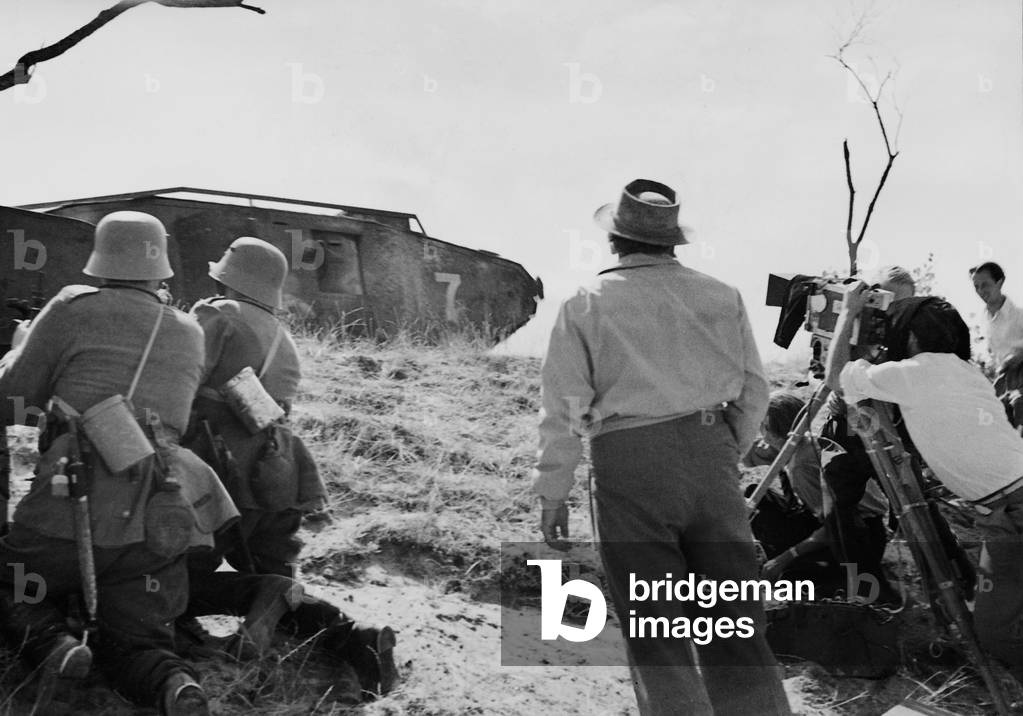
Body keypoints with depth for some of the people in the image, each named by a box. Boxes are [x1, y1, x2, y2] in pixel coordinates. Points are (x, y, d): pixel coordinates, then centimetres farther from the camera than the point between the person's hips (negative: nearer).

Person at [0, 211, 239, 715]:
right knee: (134, 645, 13)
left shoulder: (74, 309, 0)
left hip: (74, 509, -3)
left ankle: (53, 646, -9)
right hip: (159, 525, 3)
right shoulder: (190, 336, 13)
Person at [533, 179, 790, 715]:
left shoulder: (586, 304, 0)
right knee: (734, 619, 12)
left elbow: (564, 408, -2)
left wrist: (552, 492, 4)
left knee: (655, 629, 5)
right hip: (711, 453, 3)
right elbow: (753, 392, 10)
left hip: (630, 467, -3)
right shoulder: (721, 297, 8)